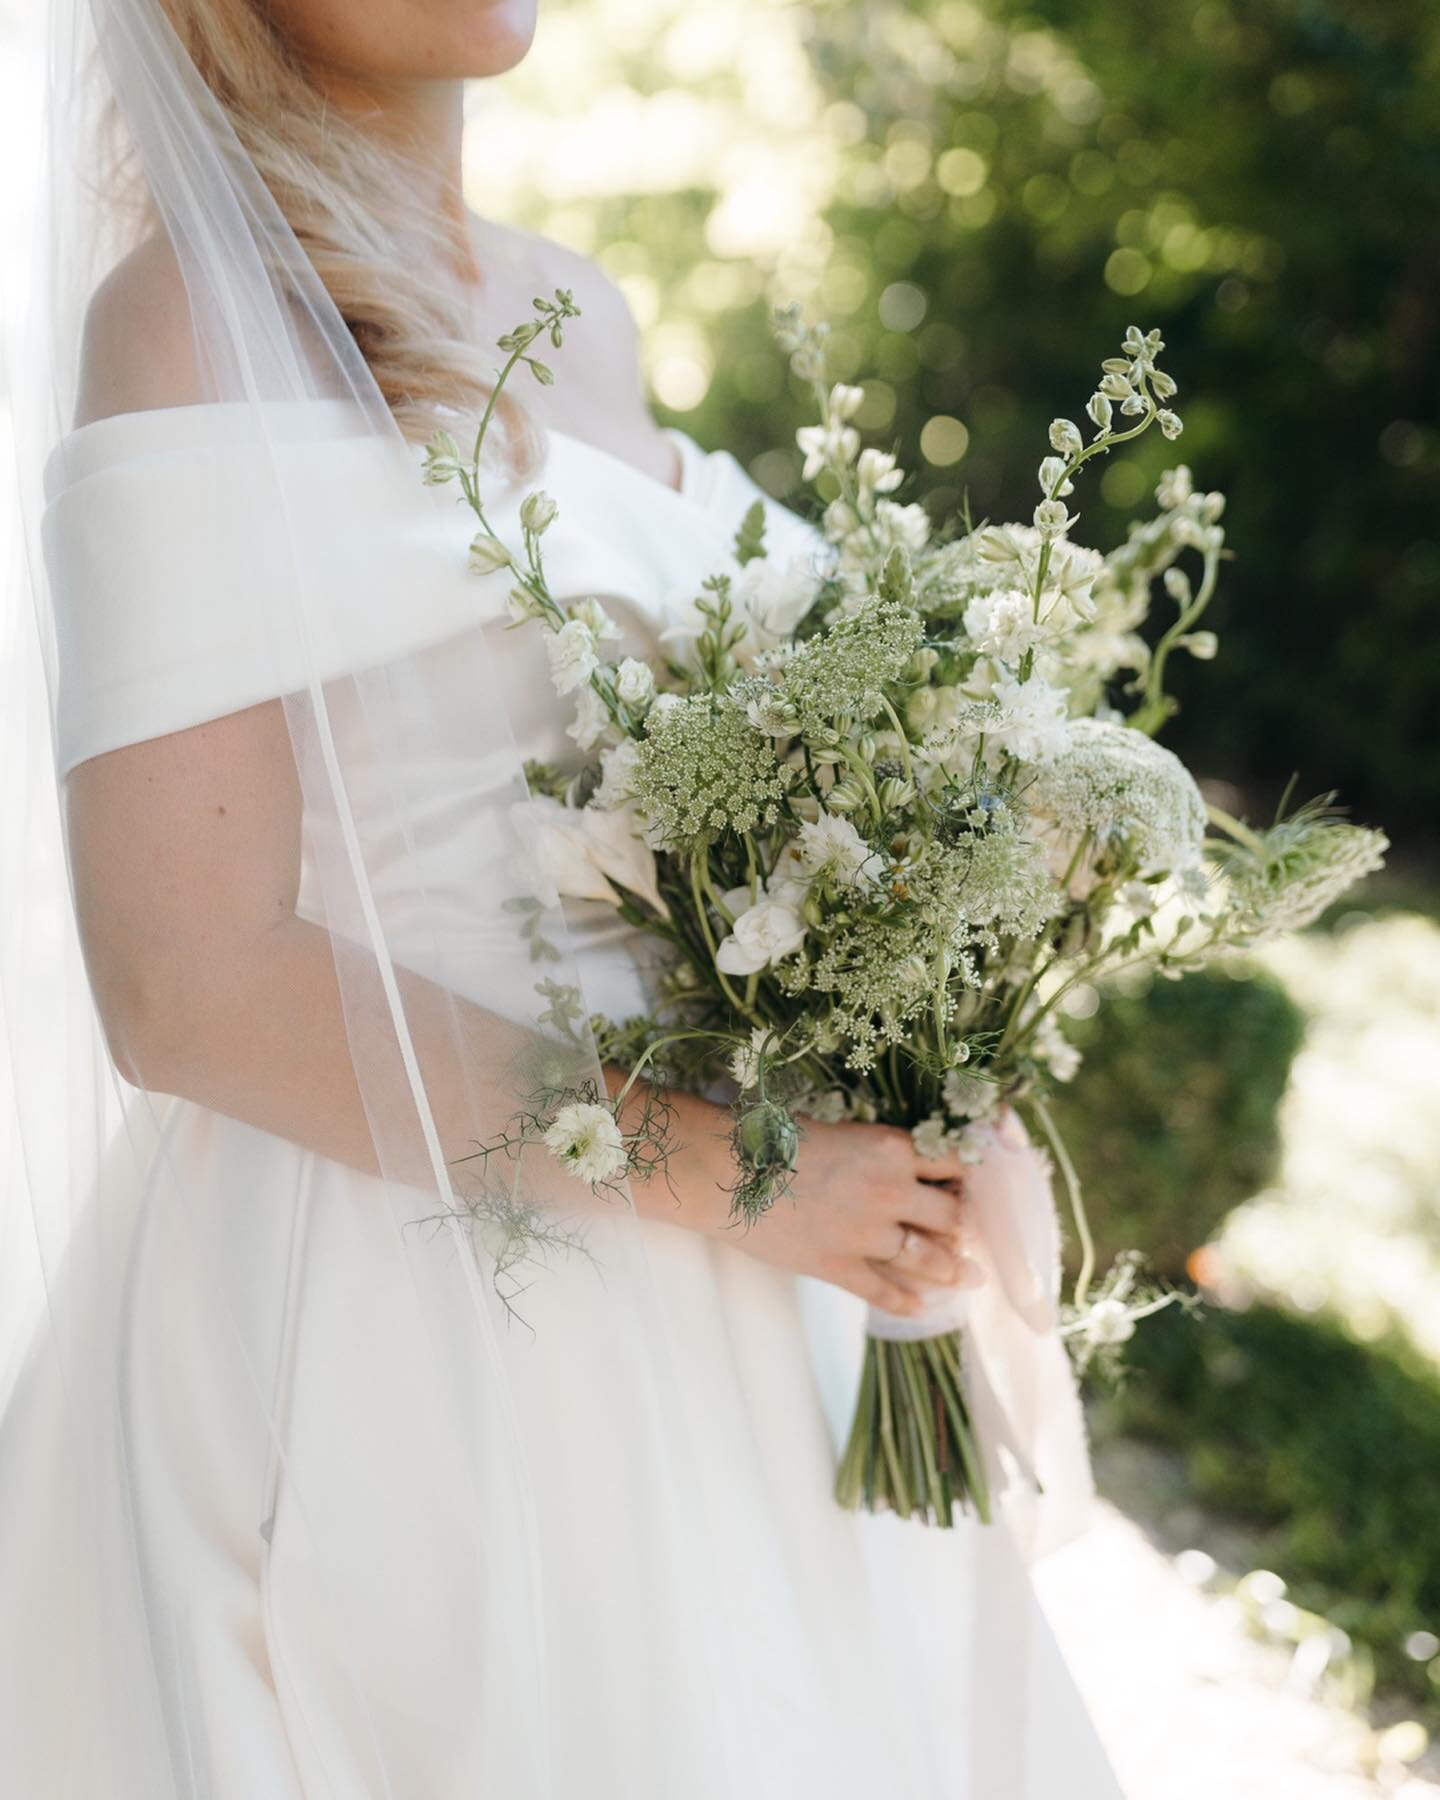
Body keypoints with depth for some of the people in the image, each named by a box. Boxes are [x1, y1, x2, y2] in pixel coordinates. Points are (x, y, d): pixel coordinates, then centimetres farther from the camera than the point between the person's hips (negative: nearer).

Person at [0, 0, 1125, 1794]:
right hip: (410, 1301, -7)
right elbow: (189, 986, -19)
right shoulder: (197, 311, -12)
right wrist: (720, 1172, -18)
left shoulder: (583, 311, 11)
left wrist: (882, 1152, 3)